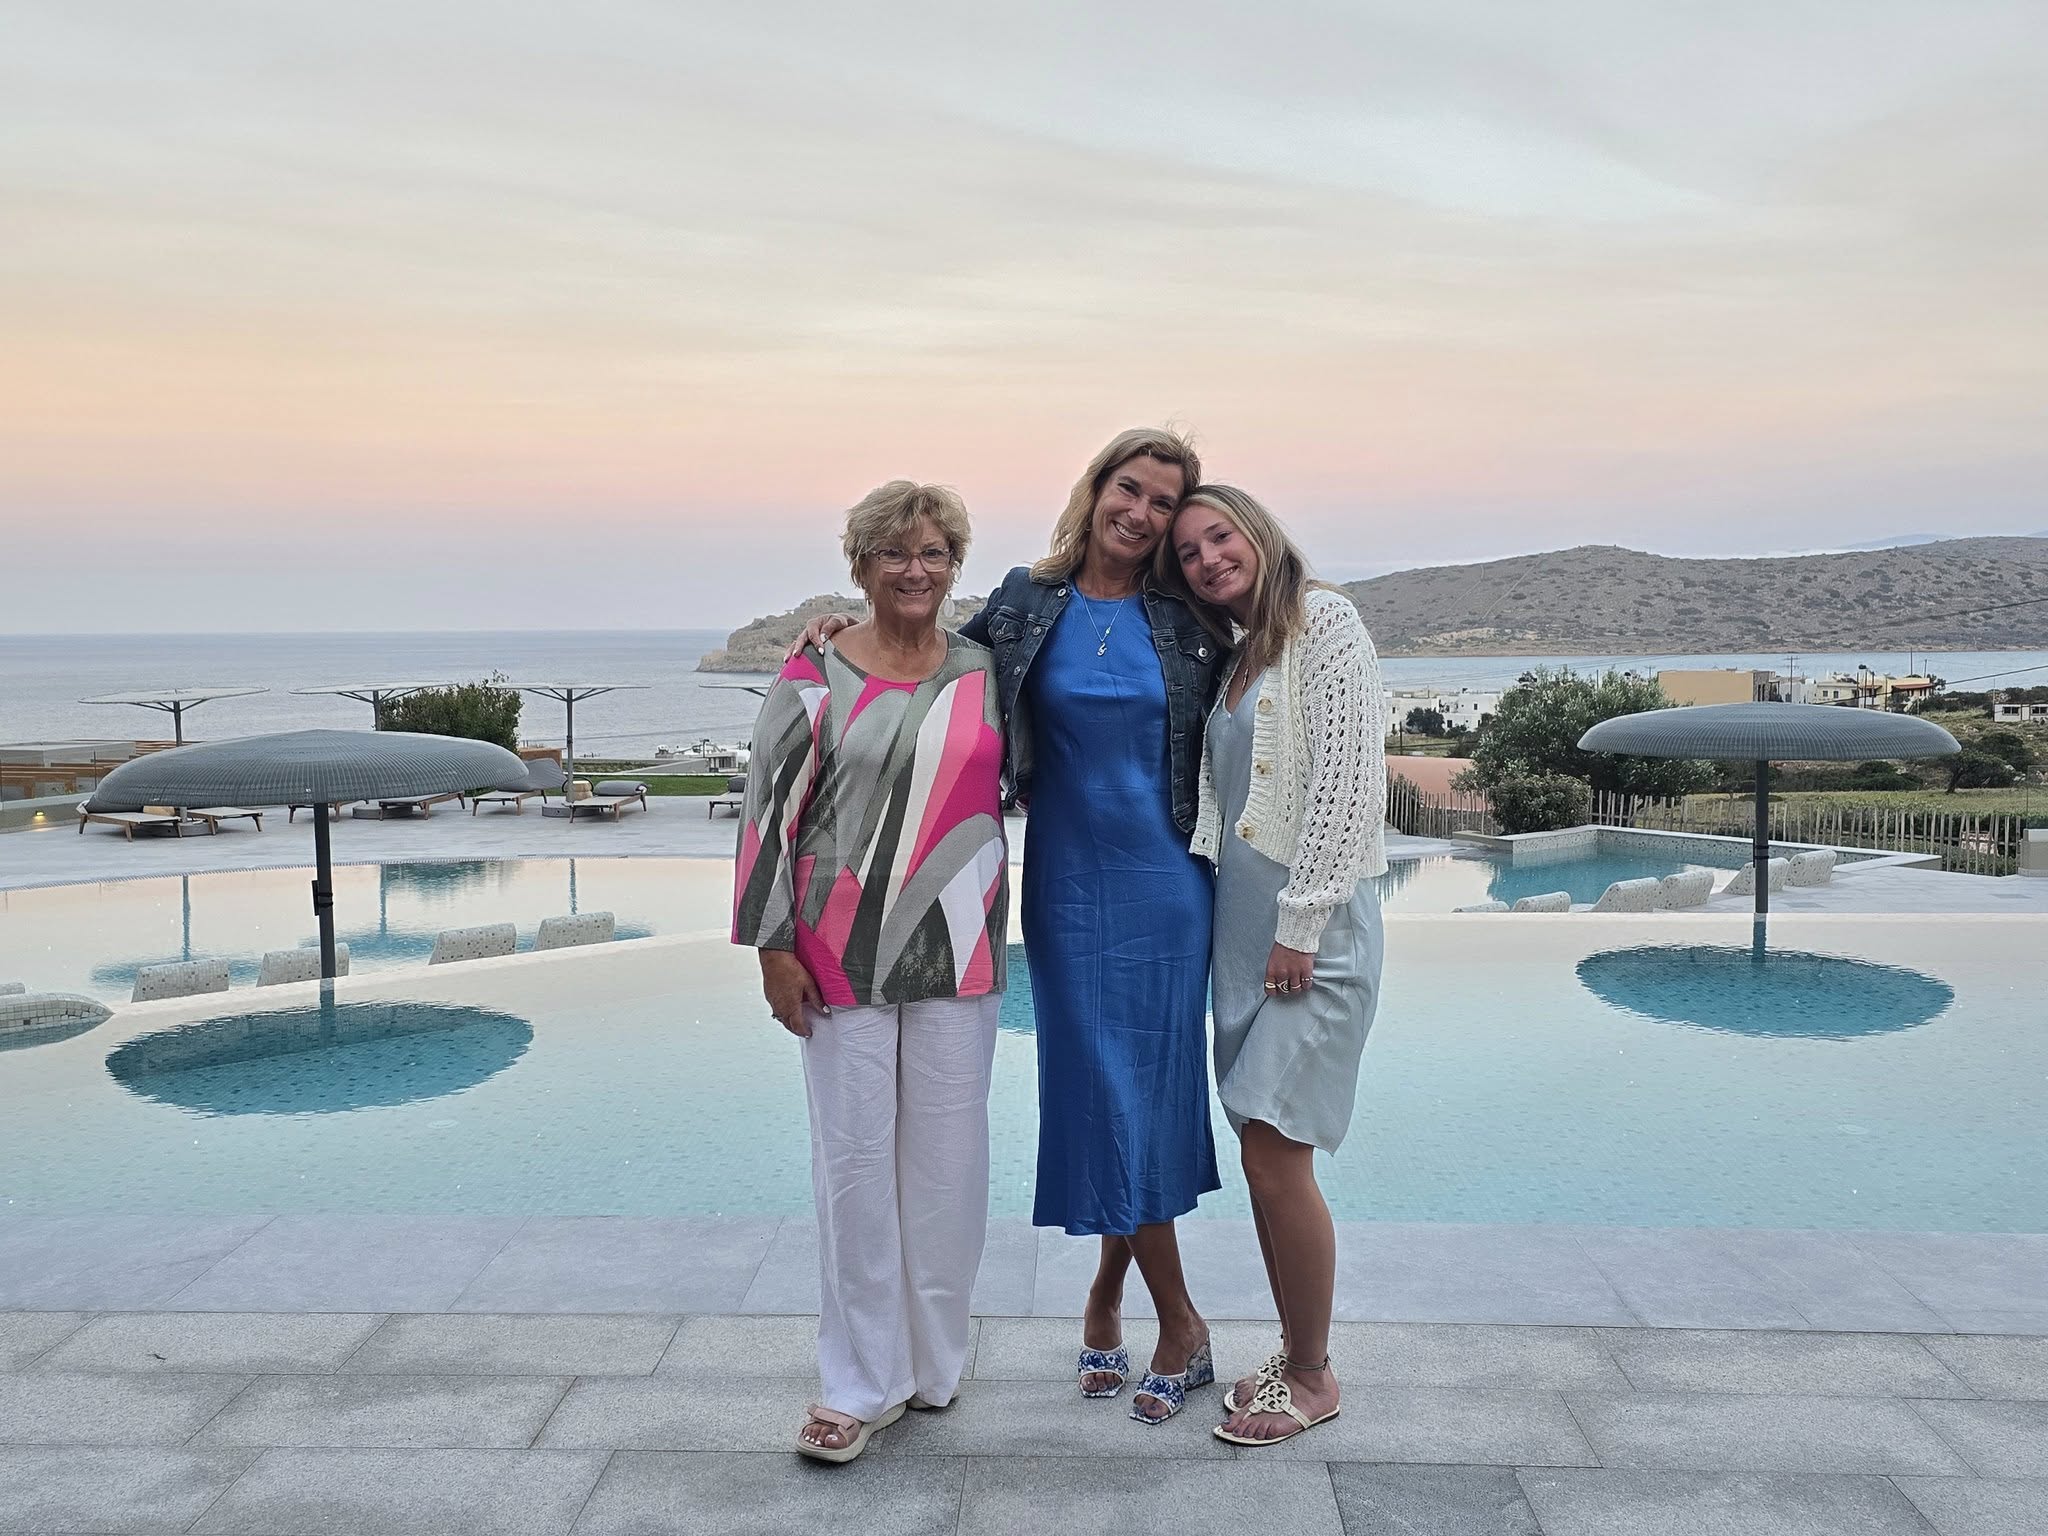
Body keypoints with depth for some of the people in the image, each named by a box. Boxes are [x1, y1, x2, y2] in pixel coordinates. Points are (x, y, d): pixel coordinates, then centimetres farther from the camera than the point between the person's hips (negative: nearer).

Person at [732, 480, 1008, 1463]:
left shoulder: (985, 669, 7)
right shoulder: (817, 676, -1)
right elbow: (770, 809, -2)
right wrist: (774, 947, -6)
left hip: (957, 950, 2)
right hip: (842, 956, -2)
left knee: (948, 1156, 9)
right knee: (855, 1160, 2)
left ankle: (934, 1362, 27)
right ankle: (862, 1382, 16)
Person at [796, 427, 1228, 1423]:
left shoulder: (1187, 622, 1)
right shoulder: (1027, 603, 2)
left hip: (1165, 886, 0)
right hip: (1069, 885, 0)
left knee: (1152, 1088, 4)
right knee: (1102, 1089, 4)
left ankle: (1109, 1294, 25)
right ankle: (1179, 1322, 20)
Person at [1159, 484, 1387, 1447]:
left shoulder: (1324, 620, -7)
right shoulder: (1233, 656, 17)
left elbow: (1347, 782, -15)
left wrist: (1300, 924, -16)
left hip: (1313, 929, -8)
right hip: (1240, 924, 8)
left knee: (1274, 1156, -6)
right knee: (1263, 1158, 11)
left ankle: (1312, 1378, 12)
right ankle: (1295, 1356, 25)